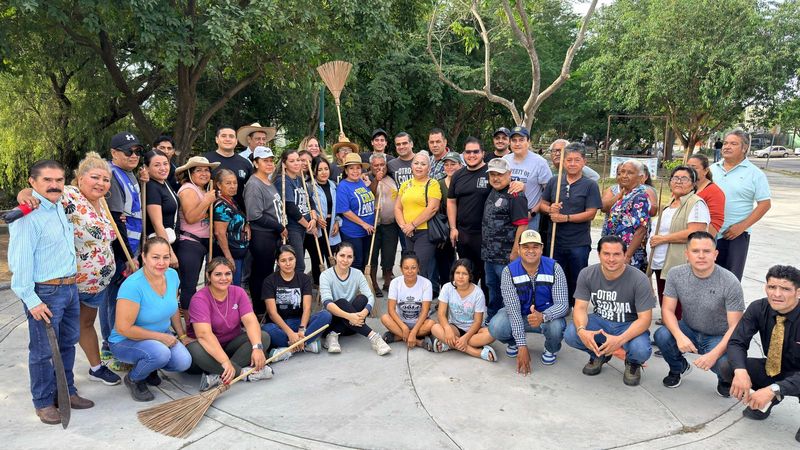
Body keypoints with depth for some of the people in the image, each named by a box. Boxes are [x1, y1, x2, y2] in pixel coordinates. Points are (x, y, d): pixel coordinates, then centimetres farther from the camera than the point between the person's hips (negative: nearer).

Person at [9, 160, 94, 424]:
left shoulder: (61, 208, 9)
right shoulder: (27, 216, -16)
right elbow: (20, 262, -18)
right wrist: (31, 300, -19)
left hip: (70, 288, 8)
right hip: (45, 293, -8)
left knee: (68, 344, 17)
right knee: (44, 351, 4)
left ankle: (67, 391, 31)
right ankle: (43, 402, 18)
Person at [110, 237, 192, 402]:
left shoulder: (172, 275, -6)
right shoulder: (133, 285, -27)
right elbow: (124, 328, -25)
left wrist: (182, 336, 11)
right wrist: (161, 337, -20)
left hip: (162, 336, 6)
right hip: (126, 341, -6)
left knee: (184, 362, -18)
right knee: (160, 353, -34)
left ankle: (149, 369, 15)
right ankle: (133, 379, 0)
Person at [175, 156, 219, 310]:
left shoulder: (204, 190, 15)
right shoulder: (188, 189, -12)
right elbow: (190, 218, -21)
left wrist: (213, 200, 7)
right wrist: (207, 201, -23)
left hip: (202, 242, 10)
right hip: (189, 244, -9)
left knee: (192, 284, 16)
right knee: (189, 286, -4)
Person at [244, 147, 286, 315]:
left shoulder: (270, 183, 14)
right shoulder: (254, 184, -13)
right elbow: (256, 216, -19)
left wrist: (279, 228, 11)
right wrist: (280, 227, -12)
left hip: (273, 235, 9)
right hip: (261, 236, -9)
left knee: (268, 272, 14)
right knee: (262, 274, -3)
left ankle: (266, 309, 24)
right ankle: (260, 311, 8)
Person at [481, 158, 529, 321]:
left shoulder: (515, 196, -14)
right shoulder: (492, 193, 12)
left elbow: (522, 225, -19)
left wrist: (515, 252, -21)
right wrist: (486, 249, 15)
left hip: (506, 256, -9)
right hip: (489, 253, 9)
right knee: (492, 287, 20)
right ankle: (491, 319, 34)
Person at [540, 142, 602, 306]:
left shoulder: (590, 185, -5)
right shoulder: (554, 181, 6)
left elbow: (591, 213, -11)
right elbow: (543, 204, 11)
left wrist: (565, 217, -18)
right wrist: (550, 209, -12)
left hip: (579, 243, -3)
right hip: (555, 240, 3)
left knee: (577, 284, 8)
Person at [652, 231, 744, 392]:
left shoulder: (730, 283, -20)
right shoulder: (675, 274, -12)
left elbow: (735, 326, -19)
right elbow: (667, 309, -11)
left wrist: (714, 354, -32)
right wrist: (679, 336, -31)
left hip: (718, 338, -2)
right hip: (688, 331, 3)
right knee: (661, 335, -28)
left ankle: (725, 379, 11)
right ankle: (679, 367, 8)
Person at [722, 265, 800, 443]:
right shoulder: (758, 308, -15)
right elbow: (736, 342, -16)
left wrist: (773, 390, -43)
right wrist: (740, 371, -36)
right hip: (772, 369, 5)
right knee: (728, 369, -21)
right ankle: (765, 402, 7)